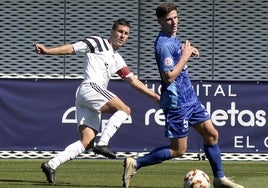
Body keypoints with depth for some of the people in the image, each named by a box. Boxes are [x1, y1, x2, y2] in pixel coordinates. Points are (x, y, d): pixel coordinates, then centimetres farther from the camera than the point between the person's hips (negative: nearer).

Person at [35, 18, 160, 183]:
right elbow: (72, 48, 0)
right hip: (90, 88, -8)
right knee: (124, 109, -15)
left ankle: (51, 165, -8)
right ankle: (103, 144, -23)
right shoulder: (98, 43, 7)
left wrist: (155, 96, 24)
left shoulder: (117, 59, 28)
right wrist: (48, 51, -13)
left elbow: (133, 81, 29)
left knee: (87, 142, -3)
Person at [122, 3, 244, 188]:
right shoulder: (164, 45, -21)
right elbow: (169, 76, -26)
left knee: (211, 134, 12)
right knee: (178, 150, -4)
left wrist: (187, 50, 10)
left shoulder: (173, 38, 8)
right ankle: (135, 164, 3)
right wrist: (185, 56, -18)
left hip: (190, 98, 9)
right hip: (177, 103, -9)